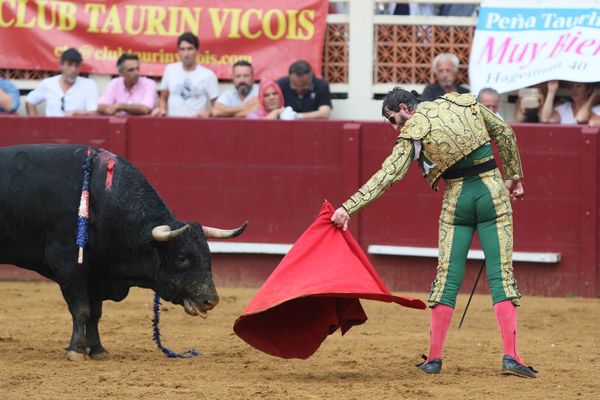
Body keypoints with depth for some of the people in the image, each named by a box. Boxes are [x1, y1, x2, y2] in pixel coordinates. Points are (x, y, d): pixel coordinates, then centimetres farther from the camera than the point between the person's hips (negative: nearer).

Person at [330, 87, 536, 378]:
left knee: (448, 278, 6)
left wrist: (348, 208, -16)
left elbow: (387, 176, -14)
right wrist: (513, 176, 19)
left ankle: (434, 358, 7)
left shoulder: (413, 133, -5)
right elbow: (505, 134, 12)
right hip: (493, 190, 2)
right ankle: (510, 356, -9)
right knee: (501, 276, -1)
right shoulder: (464, 103, 7)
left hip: (456, 199, -2)